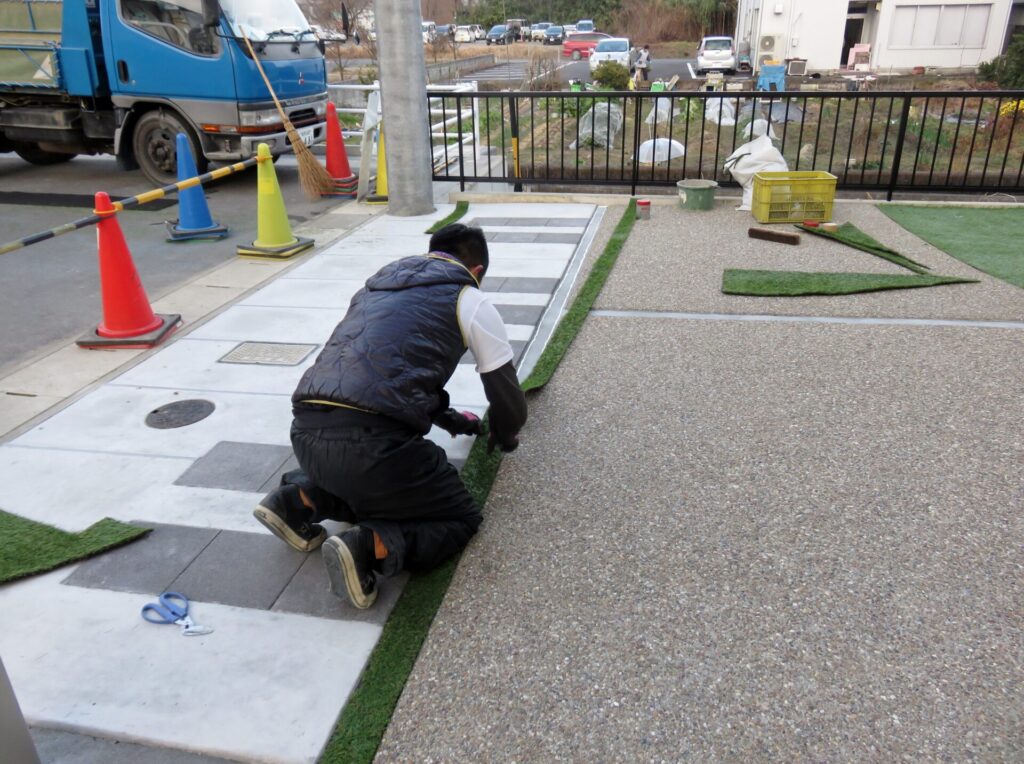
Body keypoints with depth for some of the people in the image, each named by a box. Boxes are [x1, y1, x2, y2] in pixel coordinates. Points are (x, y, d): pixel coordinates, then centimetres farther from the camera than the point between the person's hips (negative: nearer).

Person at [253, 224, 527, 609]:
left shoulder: (380, 282, 28)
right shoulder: (470, 300, 11)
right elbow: (506, 393, 17)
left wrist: (449, 418, 49)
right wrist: (504, 436, 39)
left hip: (306, 433, 7)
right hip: (371, 440, -7)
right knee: (461, 519, 13)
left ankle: (298, 500, 13)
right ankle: (368, 546, -11)